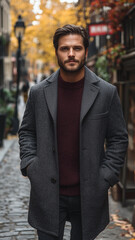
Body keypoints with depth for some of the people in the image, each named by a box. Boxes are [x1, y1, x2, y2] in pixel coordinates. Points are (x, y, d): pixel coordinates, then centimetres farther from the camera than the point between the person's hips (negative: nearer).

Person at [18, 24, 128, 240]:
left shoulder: (106, 92, -2)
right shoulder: (39, 92, 2)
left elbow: (119, 138, 1)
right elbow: (26, 131, 12)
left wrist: (106, 177, -6)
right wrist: (29, 163, -2)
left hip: (88, 195, 0)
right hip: (48, 194, 1)